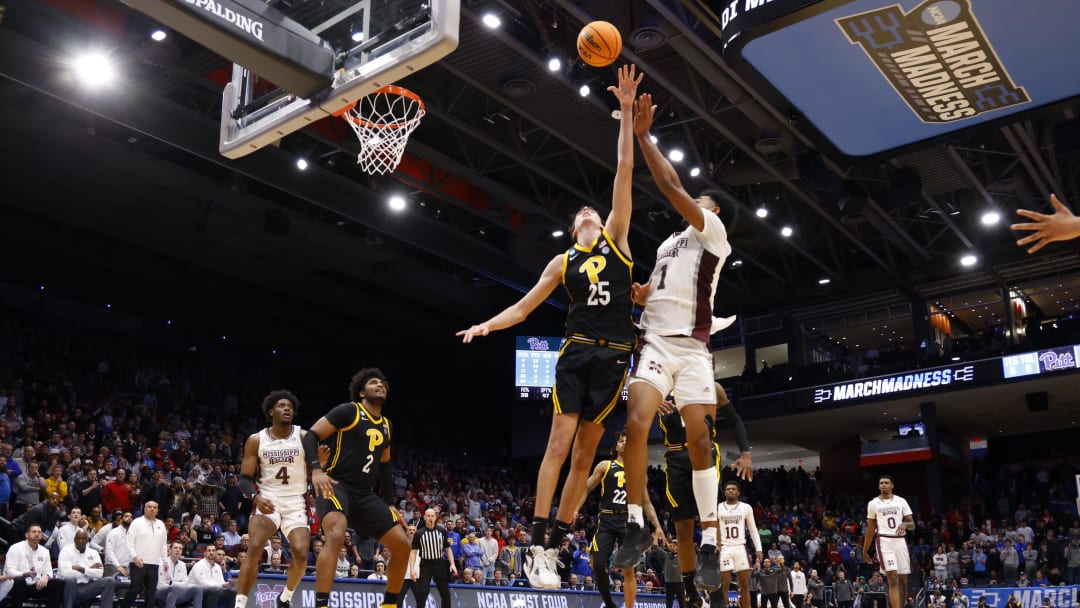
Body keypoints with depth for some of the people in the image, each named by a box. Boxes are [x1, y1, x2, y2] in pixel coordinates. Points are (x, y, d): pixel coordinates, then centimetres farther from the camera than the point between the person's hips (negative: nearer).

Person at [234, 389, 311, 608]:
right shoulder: (256, 440, 0)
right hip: (268, 500, 0)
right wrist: (256, 498, -22)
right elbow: (245, 478, -1)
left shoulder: (304, 437, -2)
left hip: (296, 503, 0)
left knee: (301, 555, -14)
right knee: (254, 549, -23)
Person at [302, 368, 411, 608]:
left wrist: (390, 504, 19)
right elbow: (311, 435, -10)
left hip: (365, 495, 7)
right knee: (336, 538, -35)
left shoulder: (385, 425, 17)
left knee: (402, 545, 1)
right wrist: (316, 470, -26)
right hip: (336, 486, -7)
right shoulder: (349, 411, -4)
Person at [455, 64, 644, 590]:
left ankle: (554, 545, 12)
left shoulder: (617, 240, 11)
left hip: (615, 355, 0)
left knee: (586, 452, 4)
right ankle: (536, 549, -6)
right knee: (559, 443, -9)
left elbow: (624, 171, 5)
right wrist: (487, 325, 0)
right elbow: (524, 306, 16)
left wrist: (626, 112, 1)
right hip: (577, 352, 0)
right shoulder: (562, 263, 13)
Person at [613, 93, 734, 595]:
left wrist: (643, 134, -6)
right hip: (654, 342, 5)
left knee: (698, 438, -10)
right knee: (636, 424, -15)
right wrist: (640, 293, 11)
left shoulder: (714, 232, 4)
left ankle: (709, 544, -3)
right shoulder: (669, 243, 26)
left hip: (691, 347, -5)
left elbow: (672, 187, -8)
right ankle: (636, 527, -6)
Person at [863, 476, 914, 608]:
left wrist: (905, 524, -17)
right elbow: (870, 529, 12)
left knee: (903, 580, 6)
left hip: (900, 541, 3)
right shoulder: (873, 503, 7)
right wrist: (865, 550, 10)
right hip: (884, 542, -2)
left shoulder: (901, 501, 8)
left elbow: (912, 525, 6)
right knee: (893, 579, -14)